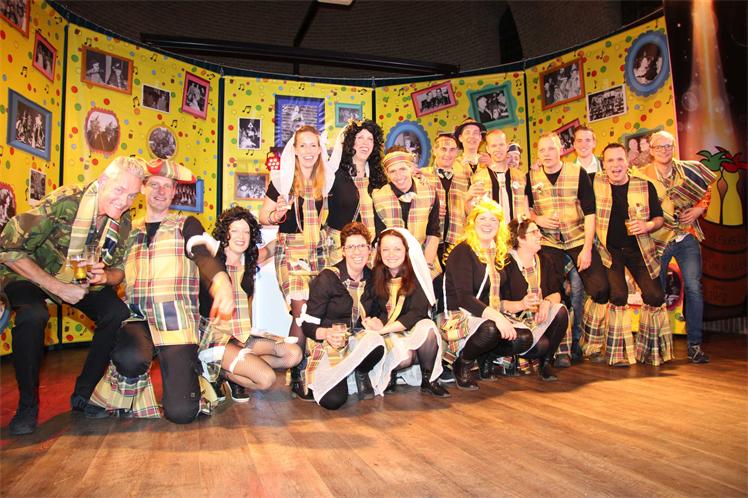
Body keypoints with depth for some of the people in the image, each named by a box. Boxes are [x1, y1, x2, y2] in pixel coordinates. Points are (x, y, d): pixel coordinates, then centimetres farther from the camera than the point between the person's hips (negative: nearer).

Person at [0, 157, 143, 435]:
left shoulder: (124, 223, -12)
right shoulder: (64, 202, -29)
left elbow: (120, 270, -2)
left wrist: (105, 277, -28)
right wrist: (56, 287, -30)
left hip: (84, 280, 4)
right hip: (31, 275, -4)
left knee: (118, 314, -20)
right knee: (33, 316, -34)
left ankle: (83, 396, -1)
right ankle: (27, 406, -11)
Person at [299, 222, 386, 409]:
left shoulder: (371, 277, 4)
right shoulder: (327, 278, -12)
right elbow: (308, 325, -12)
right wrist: (327, 333, -31)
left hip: (359, 339, 4)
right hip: (328, 344, -3)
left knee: (376, 343, -34)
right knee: (333, 400, -27)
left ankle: (361, 373, 2)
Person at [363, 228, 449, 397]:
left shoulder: (416, 275, -5)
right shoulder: (375, 276, 0)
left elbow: (417, 313, -14)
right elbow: (366, 309, -2)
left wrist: (383, 329, -23)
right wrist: (370, 322, -27)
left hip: (410, 330, 1)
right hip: (386, 335, 0)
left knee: (428, 327, -33)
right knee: (405, 357, -32)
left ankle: (428, 380, -11)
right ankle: (389, 374, 4)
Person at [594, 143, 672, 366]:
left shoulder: (645, 187, -2)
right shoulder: (595, 183, -4)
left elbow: (659, 218, 6)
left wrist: (647, 226, -15)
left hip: (639, 249, 2)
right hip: (609, 250, -1)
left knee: (655, 295, -6)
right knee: (618, 295, -16)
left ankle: (652, 351, 16)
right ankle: (619, 352, 0)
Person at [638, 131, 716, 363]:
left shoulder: (689, 169, 3)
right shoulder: (642, 176, -3)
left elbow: (708, 189, 15)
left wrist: (699, 209, 0)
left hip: (687, 237, 2)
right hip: (657, 239, -1)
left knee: (694, 288, -6)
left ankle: (695, 345, 3)